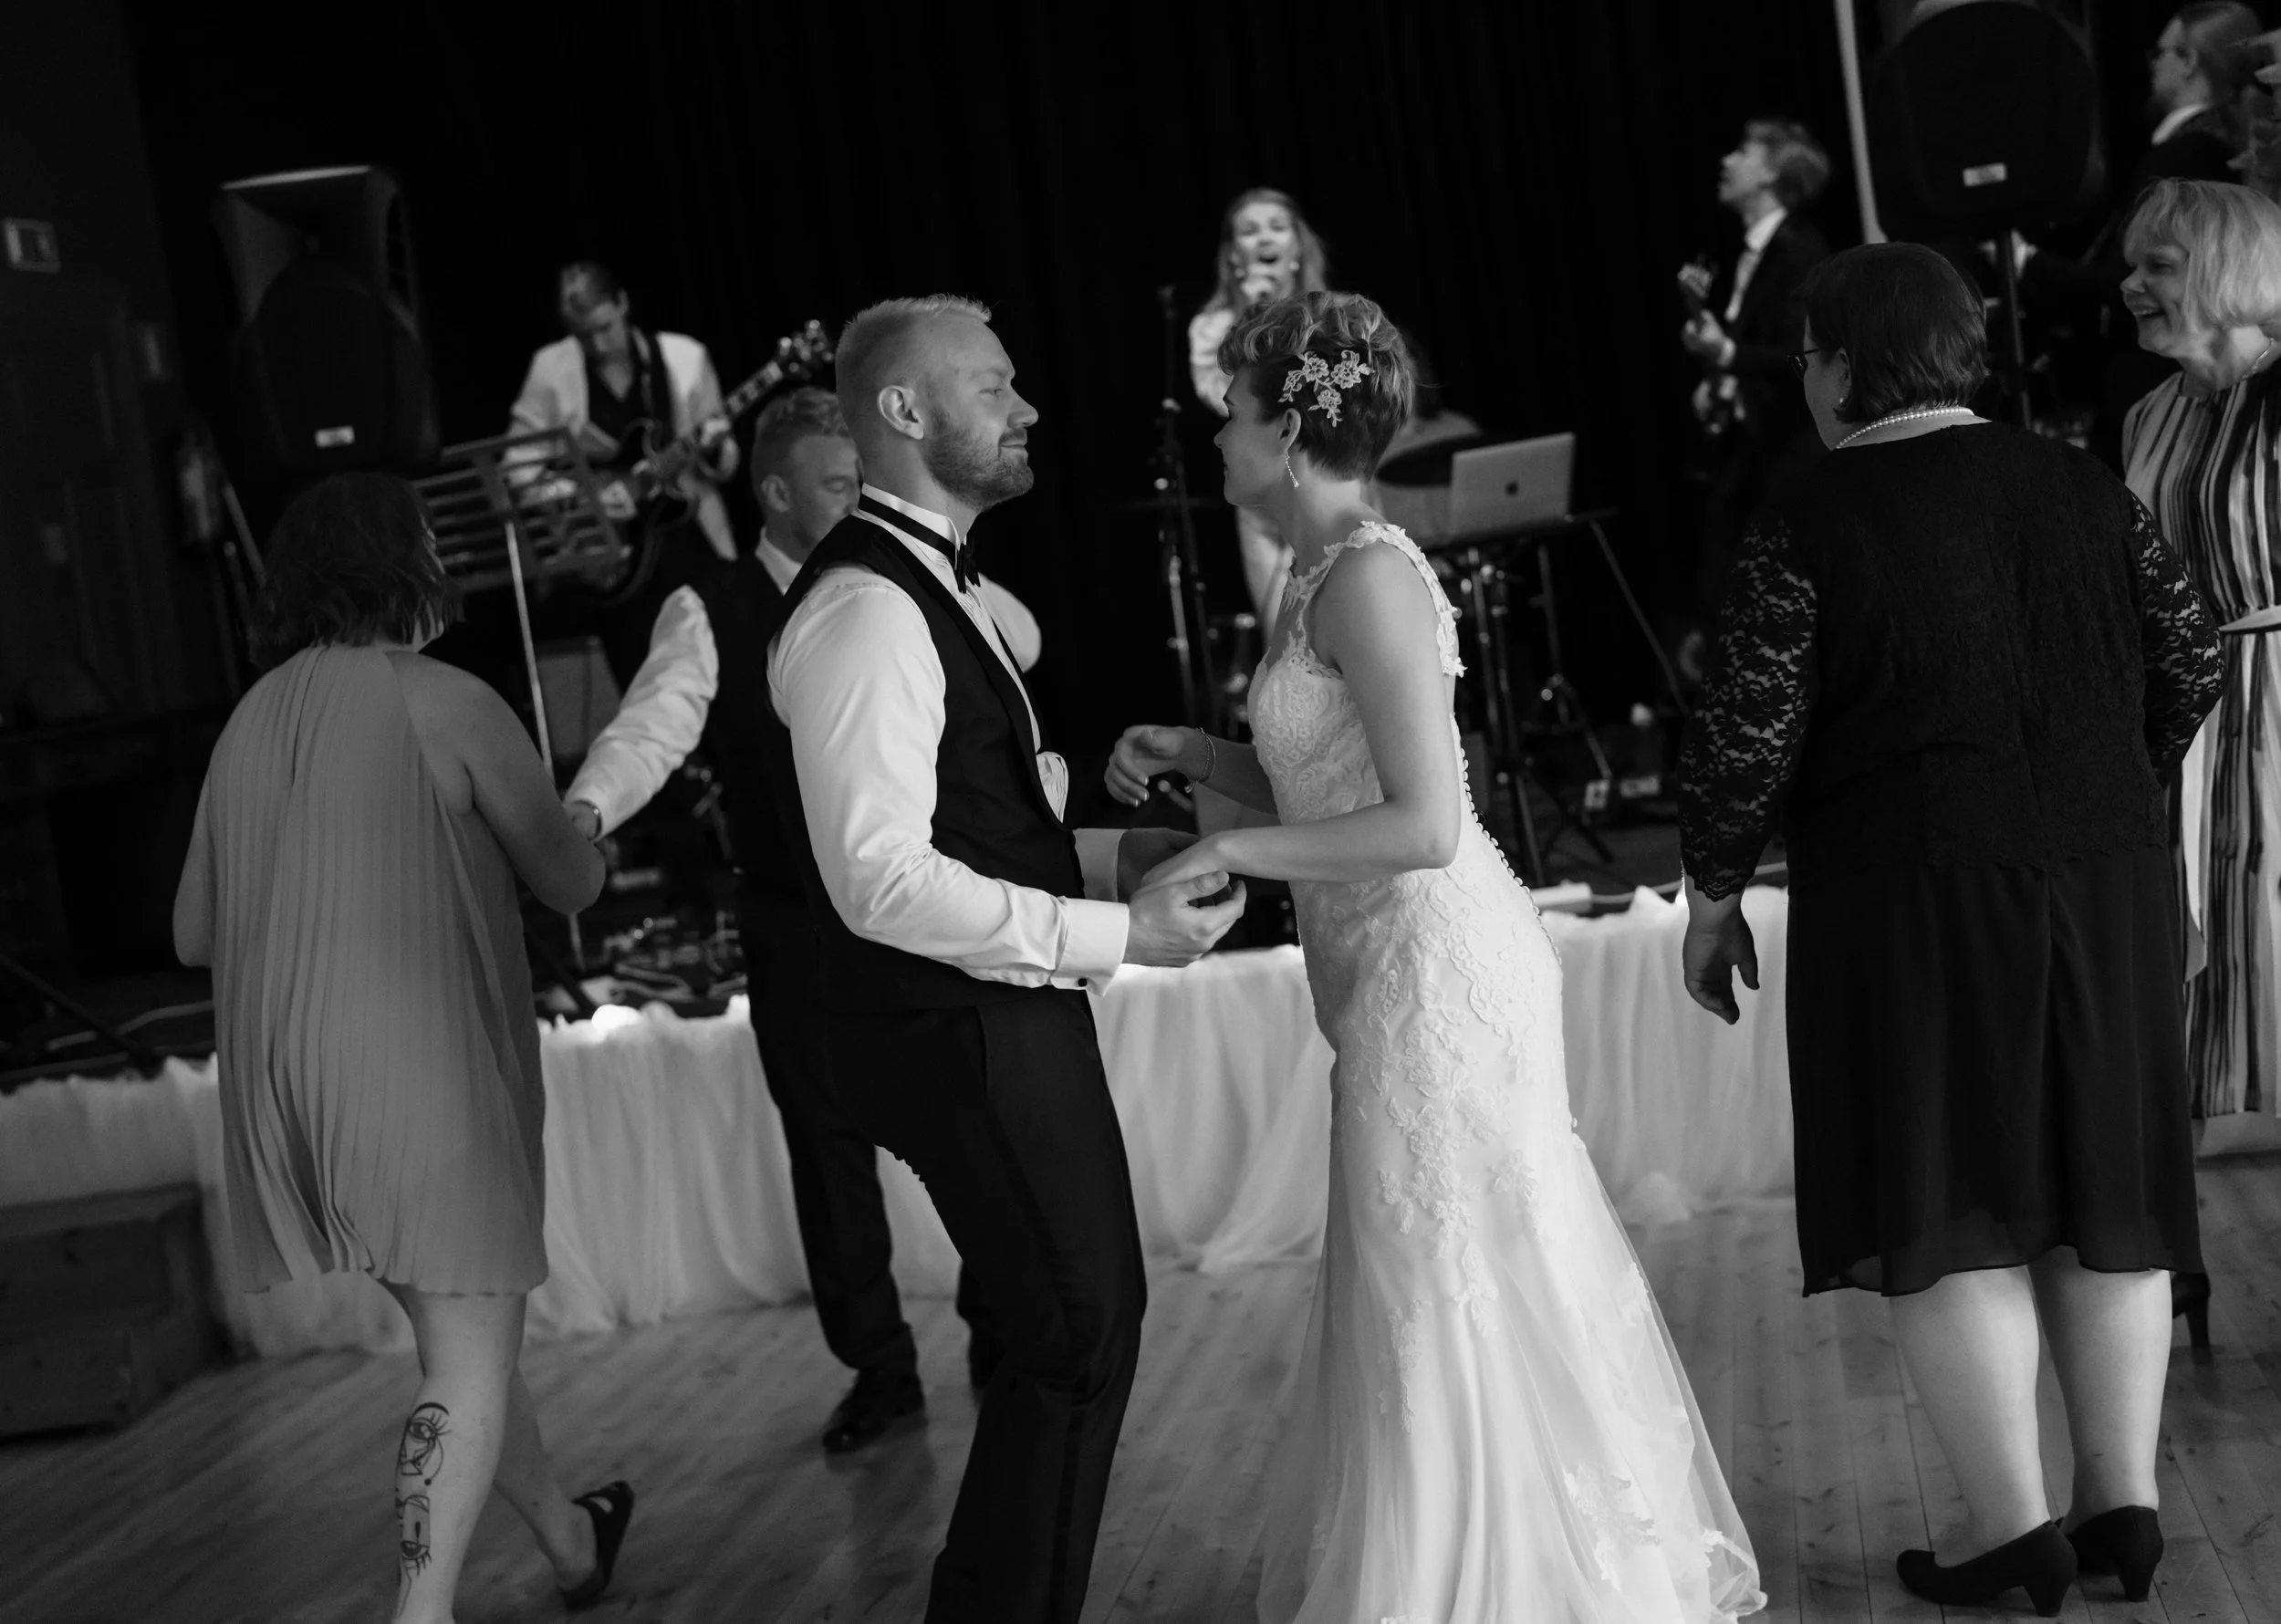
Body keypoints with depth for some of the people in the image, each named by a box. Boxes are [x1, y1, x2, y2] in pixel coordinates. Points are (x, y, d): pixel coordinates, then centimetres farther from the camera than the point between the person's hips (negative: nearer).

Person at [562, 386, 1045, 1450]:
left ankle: (999, 1327, 29)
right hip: (800, 931, -1)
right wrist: (584, 811, -40)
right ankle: (878, 1367, 22)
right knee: (828, 1143, 7)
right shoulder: (710, 613, -6)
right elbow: (653, 723, -20)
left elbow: (1020, 645, -4)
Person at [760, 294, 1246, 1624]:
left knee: (1088, 1316, 18)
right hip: (961, 1035, -10)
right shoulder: (863, 608, -20)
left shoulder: (937, 585, 14)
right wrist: (1115, 933, -22)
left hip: (1008, 1017, 10)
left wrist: (1115, 855, 6)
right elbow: (883, 883, -26)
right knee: (1078, 1335, -2)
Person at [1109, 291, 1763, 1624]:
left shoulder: (1369, 577, -17)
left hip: (1435, 972, -9)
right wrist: (1187, 754, 6)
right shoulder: (1328, 575, 11)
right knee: (1504, 1280, 18)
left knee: (1452, 1297, 1)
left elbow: (1423, 824, -22)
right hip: (1403, 973, 9)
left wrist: (1231, 851, -18)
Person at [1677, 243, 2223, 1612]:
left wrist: (1713, 897, 2)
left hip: (1914, 894, -5)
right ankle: (2125, 1498, 16)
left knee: (1943, 1202, 3)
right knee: (2103, 1188, 12)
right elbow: (2193, 662, 10)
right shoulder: (2085, 487, 6)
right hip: (2106, 879, 5)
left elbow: (1750, 739, -11)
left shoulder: (1807, 530, -9)